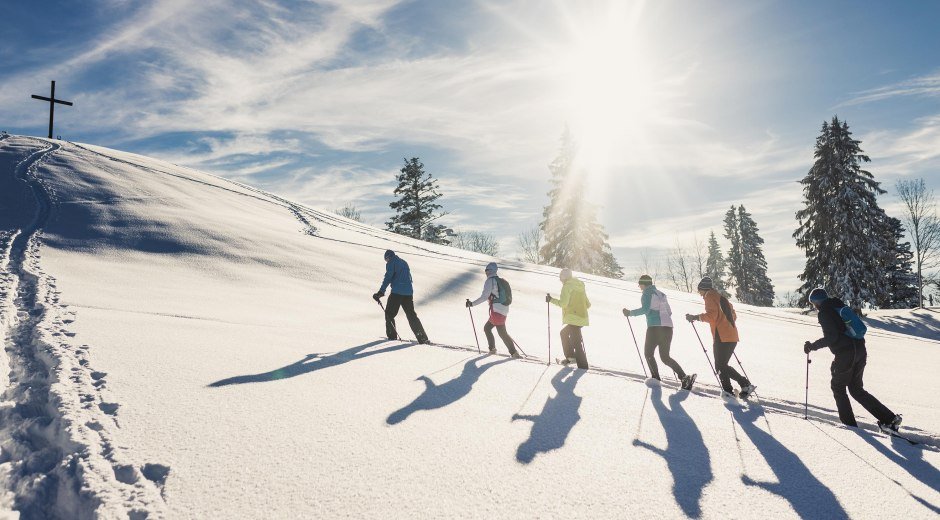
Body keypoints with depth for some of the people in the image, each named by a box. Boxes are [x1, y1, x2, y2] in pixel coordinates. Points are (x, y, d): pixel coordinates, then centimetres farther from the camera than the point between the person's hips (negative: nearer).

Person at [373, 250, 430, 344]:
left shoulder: (391, 263, 1)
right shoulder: (404, 262, 22)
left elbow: (388, 278, -11)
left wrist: (381, 292, -14)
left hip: (397, 292, -6)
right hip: (409, 293, 6)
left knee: (389, 313, 10)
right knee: (412, 316, 9)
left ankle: (392, 335, 6)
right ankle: (422, 338, 1)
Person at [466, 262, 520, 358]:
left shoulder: (490, 281, -8)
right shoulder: (500, 281, 16)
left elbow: (484, 297, -16)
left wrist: (472, 303, -11)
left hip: (497, 311, -9)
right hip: (504, 310, 9)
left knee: (503, 333, -3)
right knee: (487, 328, 18)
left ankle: (514, 352, -1)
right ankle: (492, 348, 17)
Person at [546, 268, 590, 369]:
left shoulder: (567, 286, -6)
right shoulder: (580, 285, 18)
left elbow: (563, 303, -17)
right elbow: (588, 305, 18)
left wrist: (551, 299, -4)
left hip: (573, 318, -9)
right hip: (582, 317, 9)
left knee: (576, 341, -8)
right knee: (564, 332, 25)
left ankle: (583, 365, -10)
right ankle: (570, 356, 22)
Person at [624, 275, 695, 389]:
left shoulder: (647, 293, -2)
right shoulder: (660, 294, 21)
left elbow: (645, 309, -16)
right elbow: (669, 312, 21)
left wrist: (630, 313, -6)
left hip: (655, 327, -7)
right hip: (668, 327, 7)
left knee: (648, 353, 9)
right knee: (665, 357, 8)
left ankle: (655, 378, 0)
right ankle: (684, 377, -7)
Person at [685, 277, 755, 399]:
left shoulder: (710, 296, -3)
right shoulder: (722, 297, 21)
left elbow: (711, 315, -18)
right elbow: (734, 316, 25)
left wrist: (696, 317, -12)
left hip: (722, 337, -9)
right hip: (733, 337, 9)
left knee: (720, 366, -2)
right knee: (723, 365, 14)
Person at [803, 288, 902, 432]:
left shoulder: (824, 313, -9)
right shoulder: (840, 305, 17)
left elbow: (831, 337, -18)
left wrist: (813, 345, -9)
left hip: (845, 354, -8)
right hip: (860, 350, 8)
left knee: (838, 387, 10)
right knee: (857, 389, 17)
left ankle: (850, 425, 10)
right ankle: (889, 418, 10)